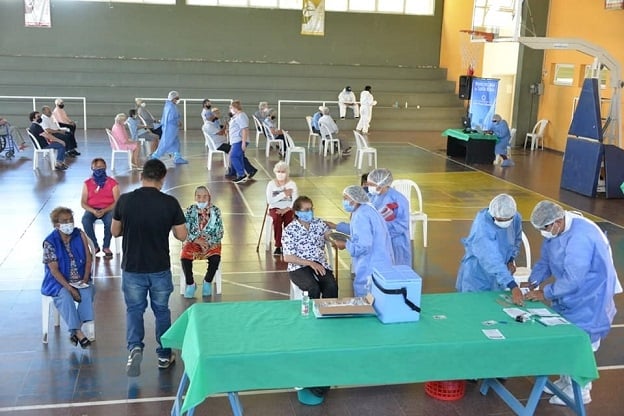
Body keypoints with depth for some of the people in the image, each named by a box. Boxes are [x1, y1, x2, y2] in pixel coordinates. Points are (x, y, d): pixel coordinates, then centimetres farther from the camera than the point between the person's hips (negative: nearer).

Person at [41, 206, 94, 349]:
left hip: (80, 279, 3)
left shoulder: (80, 235, 0)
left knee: (88, 292, -26)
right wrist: (70, 288, -20)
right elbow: (54, 270, -13)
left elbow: (88, 259, 2)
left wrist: (85, 280, -11)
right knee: (65, 296, -31)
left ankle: (74, 331, -24)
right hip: (59, 281, -2)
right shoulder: (50, 242, -10)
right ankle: (78, 331, -31)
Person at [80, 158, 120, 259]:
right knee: (85, 220, -32)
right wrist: (93, 211, -18)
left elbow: (117, 202, -5)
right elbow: (83, 203, 1)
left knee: (110, 220, -35)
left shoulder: (112, 182, 1)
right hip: (92, 209, 2)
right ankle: (95, 246, -13)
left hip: (108, 209, -2)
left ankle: (106, 247, -13)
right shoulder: (87, 183, 6)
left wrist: (104, 211, -20)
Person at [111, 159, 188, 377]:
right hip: (160, 269, 0)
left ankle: (135, 347, -7)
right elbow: (182, 236, -5)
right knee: (161, 310, 17)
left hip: (132, 268, 0)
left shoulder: (124, 200, -9)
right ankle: (164, 355, 28)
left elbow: (115, 232, 3)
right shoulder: (170, 203, -12)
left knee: (134, 310, 16)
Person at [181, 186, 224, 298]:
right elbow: (185, 231, -8)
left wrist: (208, 243, -18)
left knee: (215, 258, -29)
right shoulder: (190, 210, -3)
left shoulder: (215, 210, -3)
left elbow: (220, 232, -4)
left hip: (211, 242, 0)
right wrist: (198, 241, -20)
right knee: (184, 258, -27)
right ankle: (190, 284, -3)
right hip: (193, 242, 0)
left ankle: (207, 282, -2)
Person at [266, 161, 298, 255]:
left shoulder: (292, 184, 1)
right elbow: (269, 201, -10)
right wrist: (283, 194, -14)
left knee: (289, 219, -34)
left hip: (288, 208, 0)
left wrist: (285, 210, -23)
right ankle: (278, 246, -26)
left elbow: (295, 201, -8)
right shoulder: (271, 184, 1)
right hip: (275, 208, 0)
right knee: (277, 219, -34)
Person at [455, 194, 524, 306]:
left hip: (499, 277, 5)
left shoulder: (516, 218, -12)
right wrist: (513, 286, -44)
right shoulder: (482, 225, -31)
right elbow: (492, 260, -39)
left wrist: (511, 260, -5)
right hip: (477, 276, -5)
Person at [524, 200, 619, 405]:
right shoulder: (555, 230, -3)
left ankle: (579, 390, 16)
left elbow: (572, 279, -31)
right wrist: (532, 285, -3)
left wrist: (546, 293, -21)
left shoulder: (580, 236, -33)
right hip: (571, 292, 9)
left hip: (589, 296, -9)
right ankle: (567, 381, 33)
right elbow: (544, 261, 7)